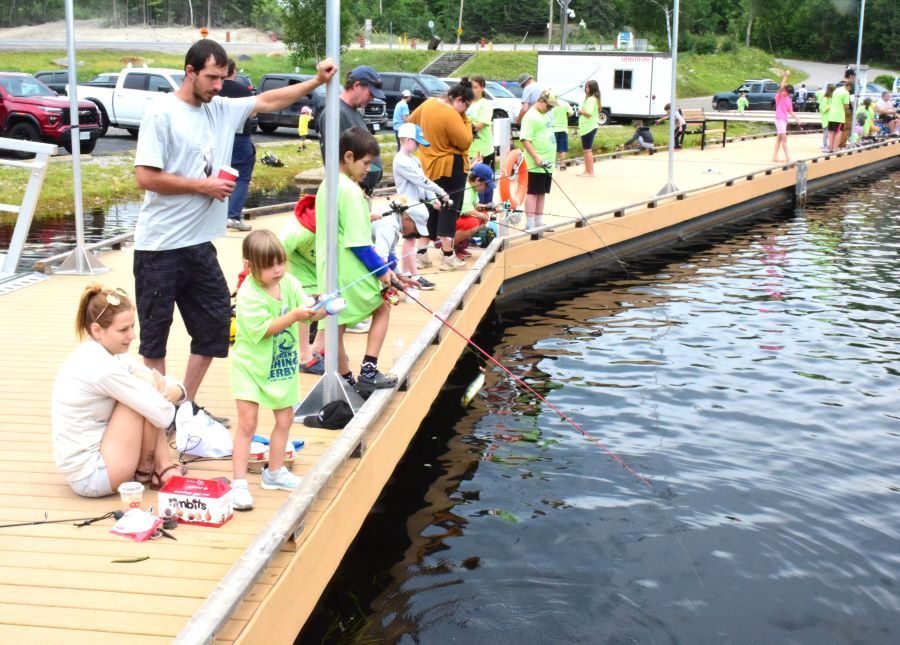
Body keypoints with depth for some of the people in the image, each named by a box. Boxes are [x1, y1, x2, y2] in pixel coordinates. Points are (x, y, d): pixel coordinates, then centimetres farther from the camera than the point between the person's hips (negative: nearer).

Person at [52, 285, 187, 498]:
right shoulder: (103, 368, -24)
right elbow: (164, 416, -23)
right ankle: (145, 472, 3)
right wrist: (156, 389, -1)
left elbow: (169, 382, 8)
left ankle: (165, 469, 0)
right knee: (145, 387, -14)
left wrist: (174, 391, -16)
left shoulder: (102, 354, 5)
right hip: (91, 476, -10)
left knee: (148, 395, 4)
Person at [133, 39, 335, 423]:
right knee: (155, 334, 5)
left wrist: (317, 81, 13)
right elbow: (145, 177, -16)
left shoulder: (222, 110, 8)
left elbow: (267, 101, 19)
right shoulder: (162, 113, -11)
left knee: (215, 324, 10)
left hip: (199, 244, 7)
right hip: (159, 247, -7)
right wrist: (203, 186, -12)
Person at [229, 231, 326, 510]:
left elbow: (308, 312, -5)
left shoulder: (289, 283, -4)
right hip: (251, 366, -6)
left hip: (283, 366, 7)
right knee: (247, 422, -10)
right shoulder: (248, 294, -21)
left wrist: (323, 309, -27)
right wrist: (294, 315, -35)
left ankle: (274, 472, 33)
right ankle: (239, 483, -3)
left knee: (285, 419, 15)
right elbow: (262, 329, -28)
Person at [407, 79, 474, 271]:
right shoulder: (451, 115, -23)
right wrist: (465, 120, -9)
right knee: (449, 211, -1)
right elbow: (465, 142, -20)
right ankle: (448, 257, 1)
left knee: (431, 210, 16)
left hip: (429, 166, 8)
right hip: (451, 168, -8)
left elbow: (411, 121, 18)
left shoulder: (428, 104, 2)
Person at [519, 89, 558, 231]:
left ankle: (539, 222, 19)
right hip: (536, 164, -9)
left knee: (542, 193, 12)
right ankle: (530, 225, -2)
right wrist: (536, 157, -26)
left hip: (547, 163, 9)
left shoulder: (545, 115, 15)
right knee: (533, 193, -4)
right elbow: (525, 139, -21)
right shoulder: (531, 116, -14)